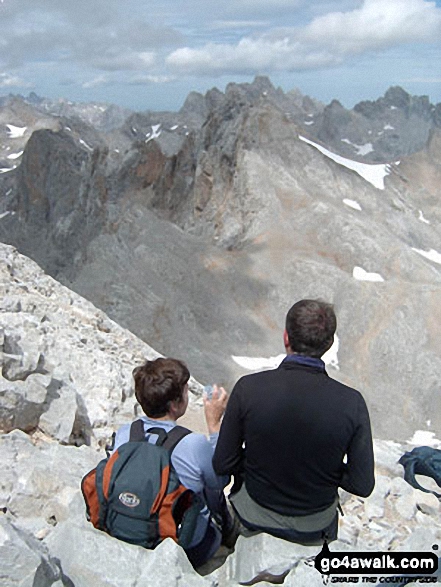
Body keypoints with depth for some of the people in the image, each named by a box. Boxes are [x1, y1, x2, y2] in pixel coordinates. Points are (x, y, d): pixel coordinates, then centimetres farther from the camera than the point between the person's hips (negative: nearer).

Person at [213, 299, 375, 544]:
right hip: (315, 528, 1)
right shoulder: (351, 402, -25)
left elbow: (223, 465, -15)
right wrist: (325, 470, 2)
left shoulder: (248, 388, -25)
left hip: (254, 516, 0)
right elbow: (362, 485, -16)